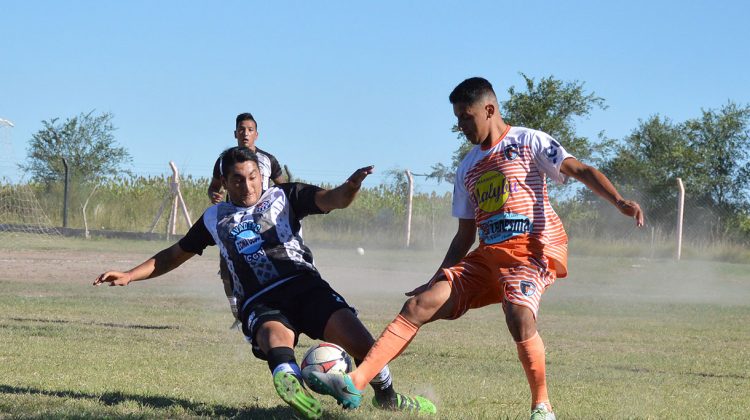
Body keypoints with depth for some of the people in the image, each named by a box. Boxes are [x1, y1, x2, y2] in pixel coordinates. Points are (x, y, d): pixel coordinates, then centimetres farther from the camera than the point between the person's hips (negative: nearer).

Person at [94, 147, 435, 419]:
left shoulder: (283, 197, 17)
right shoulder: (215, 218, 24)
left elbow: (330, 200, 1)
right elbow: (175, 255, 35)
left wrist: (349, 187, -23)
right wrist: (129, 276, 26)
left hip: (303, 285, 0)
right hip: (259, 303, 0)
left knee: (359, 341, -22)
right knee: (276, 335, -39)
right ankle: (295, 391, -71)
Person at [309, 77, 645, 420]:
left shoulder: (528, 142, 2)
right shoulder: (467, 169, 20)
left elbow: (580, 171, -8)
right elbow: (465, 235, 24)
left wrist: (619, 202, -25)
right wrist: (437, 280, 18)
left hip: (532, 248, -7)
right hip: (488, 255, 7)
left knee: (518, 316, -35)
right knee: (419, 305, -8)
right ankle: (354, 383, -14)